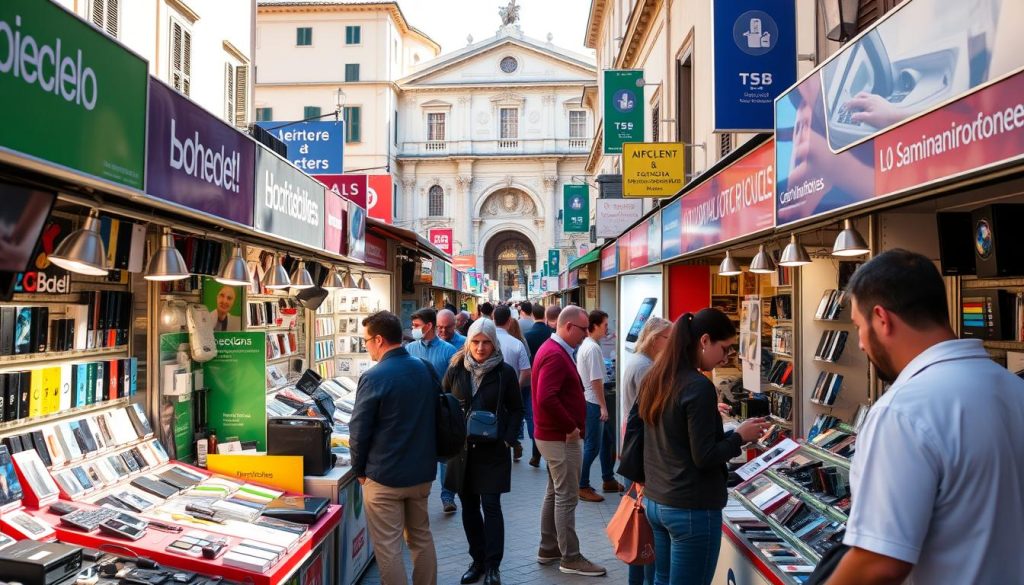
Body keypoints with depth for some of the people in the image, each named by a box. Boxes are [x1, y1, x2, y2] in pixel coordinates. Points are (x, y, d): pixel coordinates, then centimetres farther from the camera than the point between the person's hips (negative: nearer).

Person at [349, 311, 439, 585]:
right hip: (423, 471, 7)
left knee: (388, 547, 5)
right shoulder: (426, 369, 2)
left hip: (385, 477, -7)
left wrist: (359, 470, 2)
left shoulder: (373, 377, -18)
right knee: (422, 537, 20)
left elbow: (359, 432, -14)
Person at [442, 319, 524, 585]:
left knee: (490, 506, -3)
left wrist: (508, 439, -9)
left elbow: (516, 409, 2)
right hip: (462, 449, 3)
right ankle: (478, 560, 24)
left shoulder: (505, 372, -5)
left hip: (493, 450, -3)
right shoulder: (455, 370, 0)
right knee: (468, 506, 10)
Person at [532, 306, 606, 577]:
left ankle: (548, 550, 27)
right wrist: (570, 427, -21)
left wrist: (568, 426, 12)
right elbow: (546, 399, -32)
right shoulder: (556, 355, -21)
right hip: (561, 437, -11)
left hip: (554, 435, 11)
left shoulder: (553, 349, 12)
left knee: (554, 494, 17)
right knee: (566, 498, -1)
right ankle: (570, 558, 9)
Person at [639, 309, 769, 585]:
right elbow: (704, 457, -18)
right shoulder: (699, 386, -19)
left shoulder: (654, 379, 6)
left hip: (654, 501, 9)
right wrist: (740, 436, -6)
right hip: (692, 509, -8)